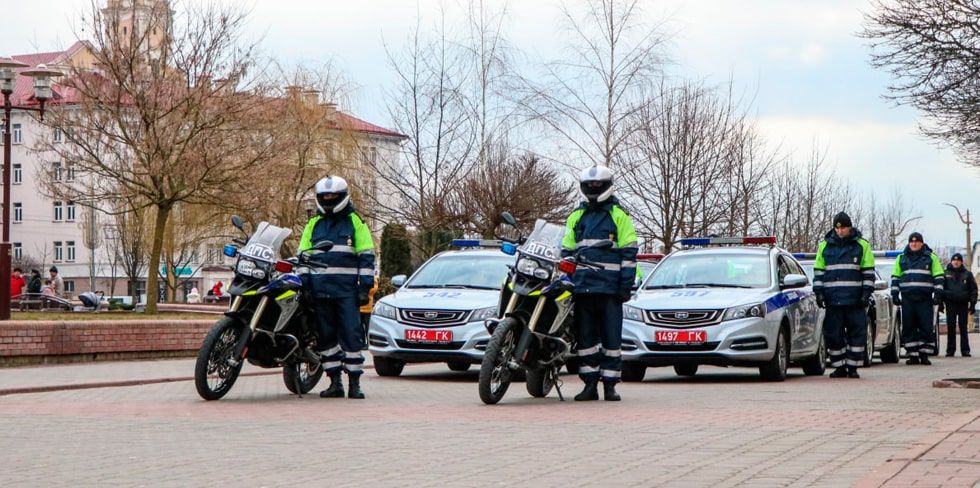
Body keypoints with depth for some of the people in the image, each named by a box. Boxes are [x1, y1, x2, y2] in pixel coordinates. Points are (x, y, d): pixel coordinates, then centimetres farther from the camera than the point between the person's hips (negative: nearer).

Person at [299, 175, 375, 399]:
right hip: (320, 289, 4)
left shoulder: (355, 222, 6)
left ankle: (355, 383, -3)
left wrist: (365, 286, -5)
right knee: (327, 336, 5)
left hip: (347, 289, -4)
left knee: (352, 335, -7)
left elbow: (367, 257, 3)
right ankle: (335, 382, 10)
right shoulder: (313, 224, 16)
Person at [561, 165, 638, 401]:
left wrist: (626, 284, -7)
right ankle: (590, 384, 9)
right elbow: (566, 252, 20)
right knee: (585, 337, 4)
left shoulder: (619, 215, 5)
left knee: (612, 336, -2)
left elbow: (628, 252, 1)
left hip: (610, 287, -4)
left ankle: (610, 384, 3)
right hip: (582, 286, 4)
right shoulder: (576, 217, 17)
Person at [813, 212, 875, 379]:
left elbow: (868, 271, 6)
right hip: (832, 299, 2)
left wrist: (866, 293, -2)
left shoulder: (862, 245, 5)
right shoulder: (825, 246, 11)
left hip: (855, 300, -2)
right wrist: (818, 292, 5)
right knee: (833, 334, 1)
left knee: (857, 333, -2)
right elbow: (818, 271, 14)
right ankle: (839, 367, 10)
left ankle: (853, 367, 5)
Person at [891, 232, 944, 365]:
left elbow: (938, 277, 6)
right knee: (908, 328, 0)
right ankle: (913, 355, 4)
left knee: (926, 328, -4)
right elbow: (895, 277, 18)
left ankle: (924, 355, 0)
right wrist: (895, 294, 9)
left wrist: (938, 293, -2)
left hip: (925, 299, -2)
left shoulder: (931, 257, 8)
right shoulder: (901, 258, 15)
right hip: (907, 298, 2)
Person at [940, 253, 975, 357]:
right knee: (950, 328, 1)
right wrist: (940, 303, -1)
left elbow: (973, 290, 7)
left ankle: (965, 350, 3)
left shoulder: (967, 274, 7)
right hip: (950, 304, 0)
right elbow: (940, 288, 6)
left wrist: (972, 303, -2)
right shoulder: (946, 274, 7)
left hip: (963, 304, 0)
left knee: (963, 327, 1)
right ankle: (950, 350, 3)